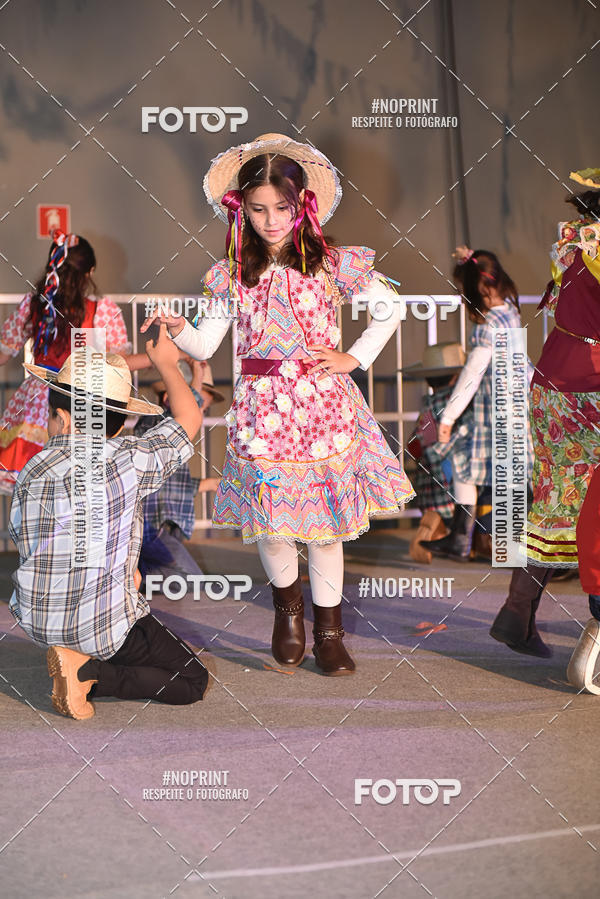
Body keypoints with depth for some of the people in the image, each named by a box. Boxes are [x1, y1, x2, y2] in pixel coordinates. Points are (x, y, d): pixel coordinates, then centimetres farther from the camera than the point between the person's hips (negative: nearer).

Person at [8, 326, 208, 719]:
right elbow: (189, 418, -3)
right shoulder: (128, 460, -18)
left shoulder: (32, 472, -6)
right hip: (104, 625, -6)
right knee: (193, 682, 10)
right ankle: (90, 671, -8)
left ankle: (82, 664, 14)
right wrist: (166, 363, 14)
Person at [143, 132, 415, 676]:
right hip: (262, 411, 1)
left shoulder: (329, 263, 0)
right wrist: (177, 328, -19)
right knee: (270, 522, 1)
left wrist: (357, 358, 1)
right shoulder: (233, 275, 4)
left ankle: (329, 630, 21)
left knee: (325, 520, 5)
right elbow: (205, 346, 1)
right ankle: (287, 602, 32)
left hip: (322, 405, -1)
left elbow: (391, 305, 8)